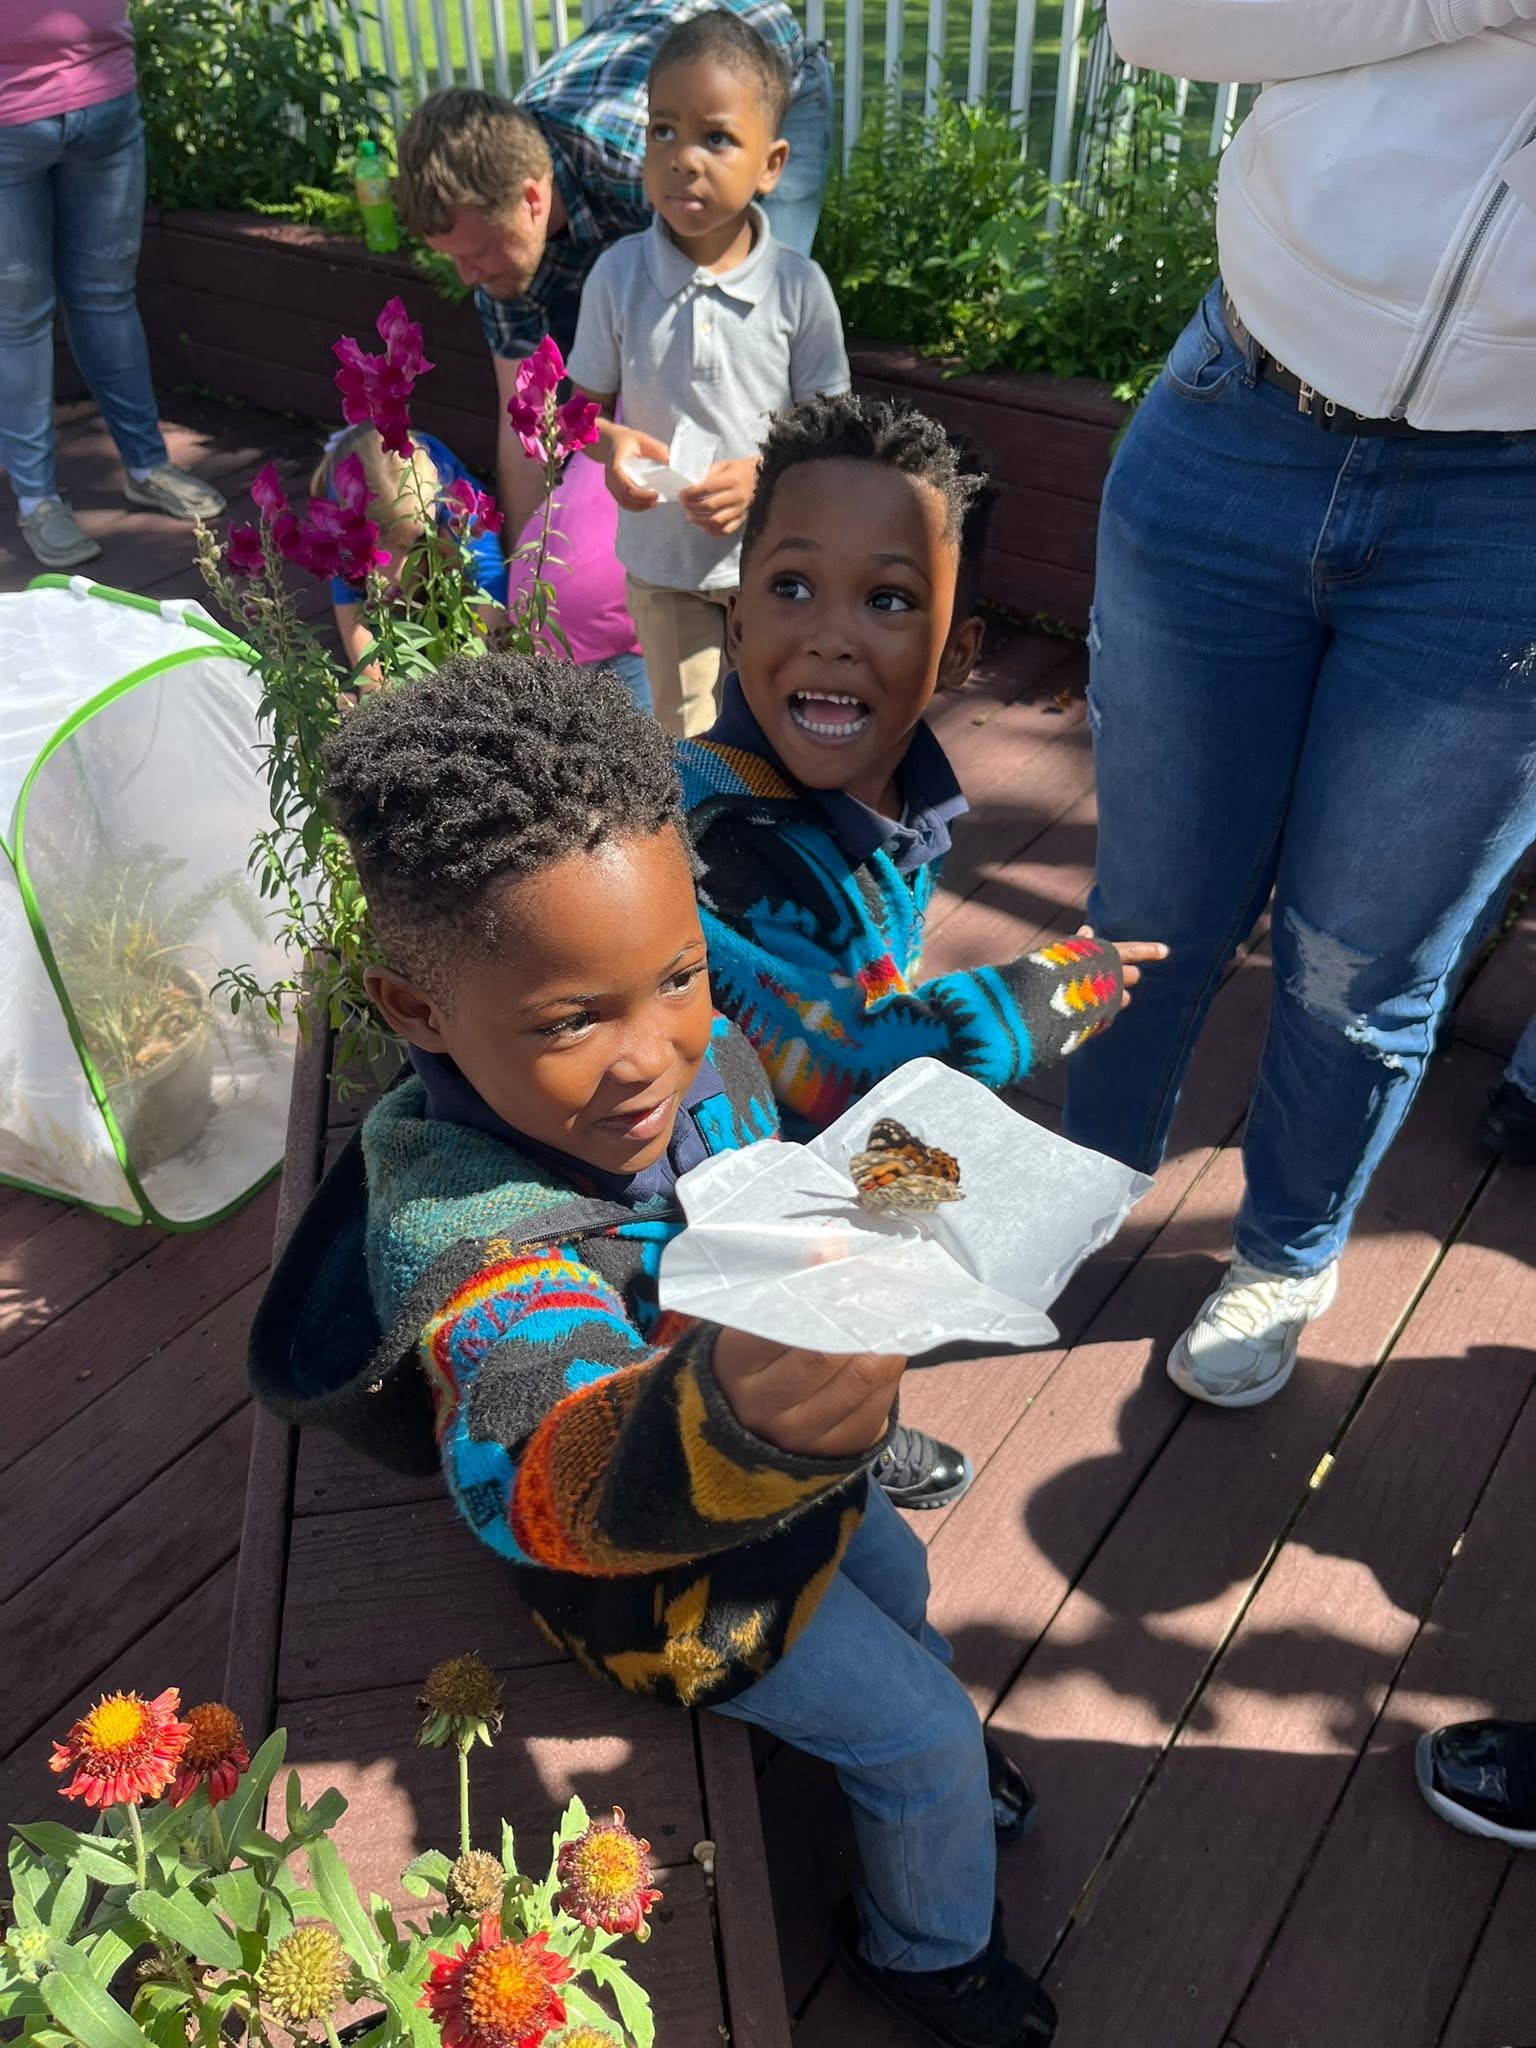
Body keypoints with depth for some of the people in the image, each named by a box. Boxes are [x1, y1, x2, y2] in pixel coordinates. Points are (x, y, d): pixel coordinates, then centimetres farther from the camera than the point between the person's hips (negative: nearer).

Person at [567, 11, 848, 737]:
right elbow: (587, 403, 0)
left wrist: (764, 471, -25)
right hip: (661, 552, 0)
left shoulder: (799, 286, -12)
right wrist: (613, 444, -23)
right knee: (687, 731, 12)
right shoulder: (618, 275, -10)